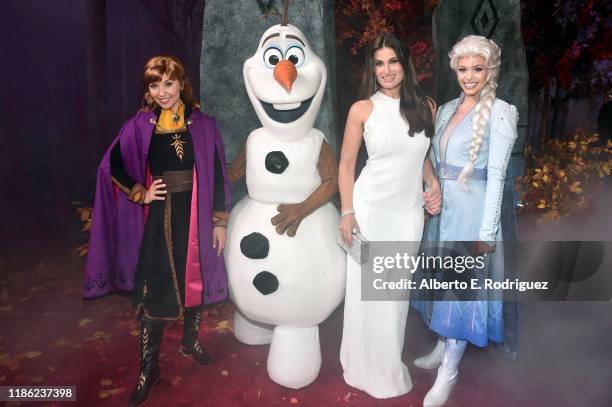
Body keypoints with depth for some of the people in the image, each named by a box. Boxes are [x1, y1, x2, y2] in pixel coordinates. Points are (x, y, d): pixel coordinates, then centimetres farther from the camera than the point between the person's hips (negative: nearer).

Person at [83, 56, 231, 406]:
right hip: (158, 218, 0)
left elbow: (217, 175, -1)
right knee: (153, 289, 2)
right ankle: (149, 368, 18)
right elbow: (113, 165, 10)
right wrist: (140, 194, -3)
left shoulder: (203, 124, -1)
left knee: (195, 279, 14)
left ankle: (191, 341, 39)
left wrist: (220, 221, -3)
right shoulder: (140, 126, 0)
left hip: (195, 216, 1)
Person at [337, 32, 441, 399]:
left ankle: (390, 365, 36)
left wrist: (434, 183, 0)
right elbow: (346, 165, -1)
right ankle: (370, 370, 31)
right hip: (371, 208, -3)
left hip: (410, 210, 3)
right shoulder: (362, 109, -5)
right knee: (368, 292, 7)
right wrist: (347, 212, -6)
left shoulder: (426, 106, 4)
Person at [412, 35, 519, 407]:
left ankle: (449, 372, 16)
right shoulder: (447, 110, 9)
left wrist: (486, 232, -17)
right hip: (442, 208, 7)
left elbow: (496, 175, -15)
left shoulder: (500, 112, -10)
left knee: (463, 286, 2)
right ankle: (443, 347, 36)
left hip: (472, 210, -7)